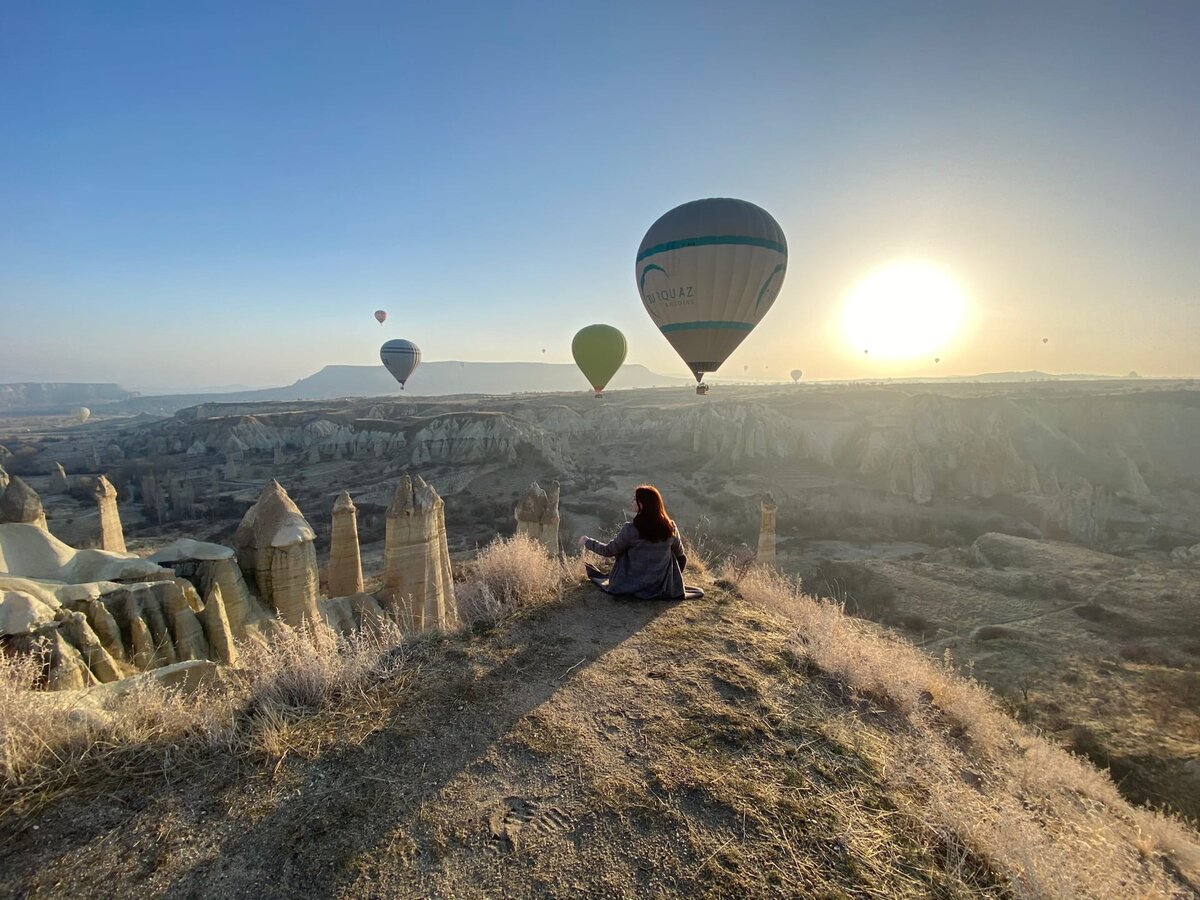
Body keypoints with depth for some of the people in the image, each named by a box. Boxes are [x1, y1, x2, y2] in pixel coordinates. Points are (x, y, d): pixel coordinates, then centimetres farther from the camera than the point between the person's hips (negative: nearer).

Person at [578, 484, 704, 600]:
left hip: (633, 587, -2)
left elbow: (609, 551, -8)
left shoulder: (630, 529, -21)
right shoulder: (670, 528, -11)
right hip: (664, 589, 2)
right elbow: (680, 555, 4)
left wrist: (587, 542, 10)